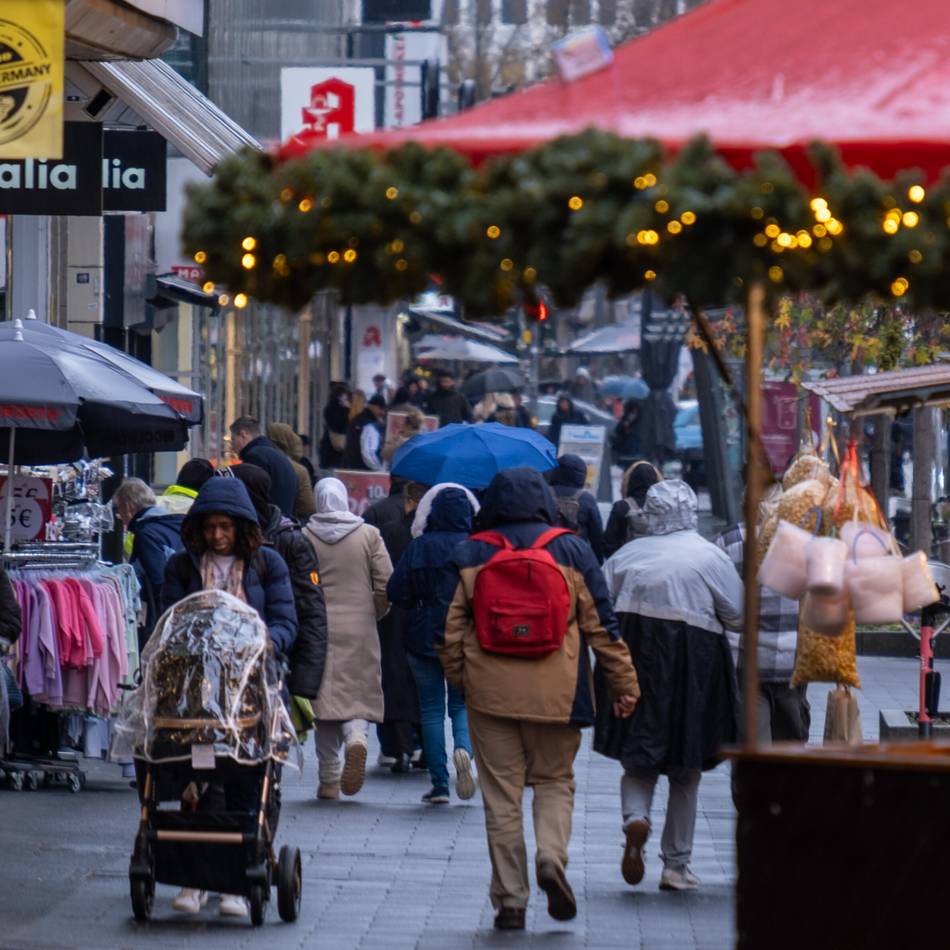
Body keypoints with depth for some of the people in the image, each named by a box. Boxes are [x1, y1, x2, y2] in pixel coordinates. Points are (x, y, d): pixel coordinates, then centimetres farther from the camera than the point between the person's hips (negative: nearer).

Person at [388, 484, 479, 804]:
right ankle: (463, 748, -19)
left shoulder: (418, 549, -5)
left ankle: (439, 784, 4)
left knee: (431, 709, 8)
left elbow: (395, 591, -5)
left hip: (425, 638, 0)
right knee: (462, 703, 13)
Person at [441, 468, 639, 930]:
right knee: (555, 780, 16)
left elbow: (450, 627, 3)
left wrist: (459, 680, 15)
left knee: (501, 794, 5)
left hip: (490, 692, 0)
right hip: (555, 694, 0)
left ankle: (510, 899, 4)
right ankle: (552, 858, -11)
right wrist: (624, 684, 8)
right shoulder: (571, 551, 1)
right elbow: (601, 624, 2)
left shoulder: (471, 555, 3)